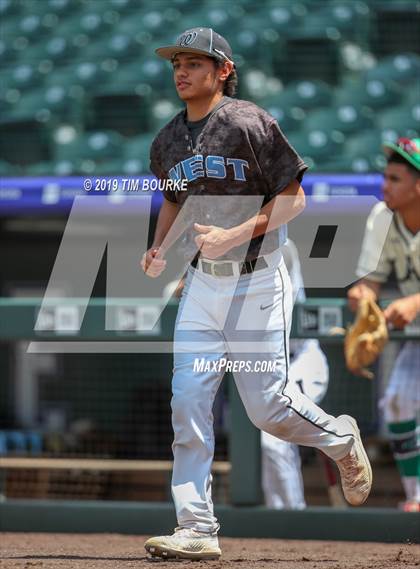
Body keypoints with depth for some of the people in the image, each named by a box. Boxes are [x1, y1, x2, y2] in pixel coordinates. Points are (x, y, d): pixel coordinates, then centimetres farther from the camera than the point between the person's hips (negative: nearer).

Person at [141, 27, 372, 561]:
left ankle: (340, 440, 29)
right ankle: (197, 529, -2)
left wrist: (234, 235, -23)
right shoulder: (167, 142, 7)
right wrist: (159, 248, 5)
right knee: (187, 401, -4)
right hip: (202, 283, 6)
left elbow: (293, 199, -12)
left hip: (257, 281, -6)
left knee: (267, 405, -3)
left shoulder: (250, 125, -13)